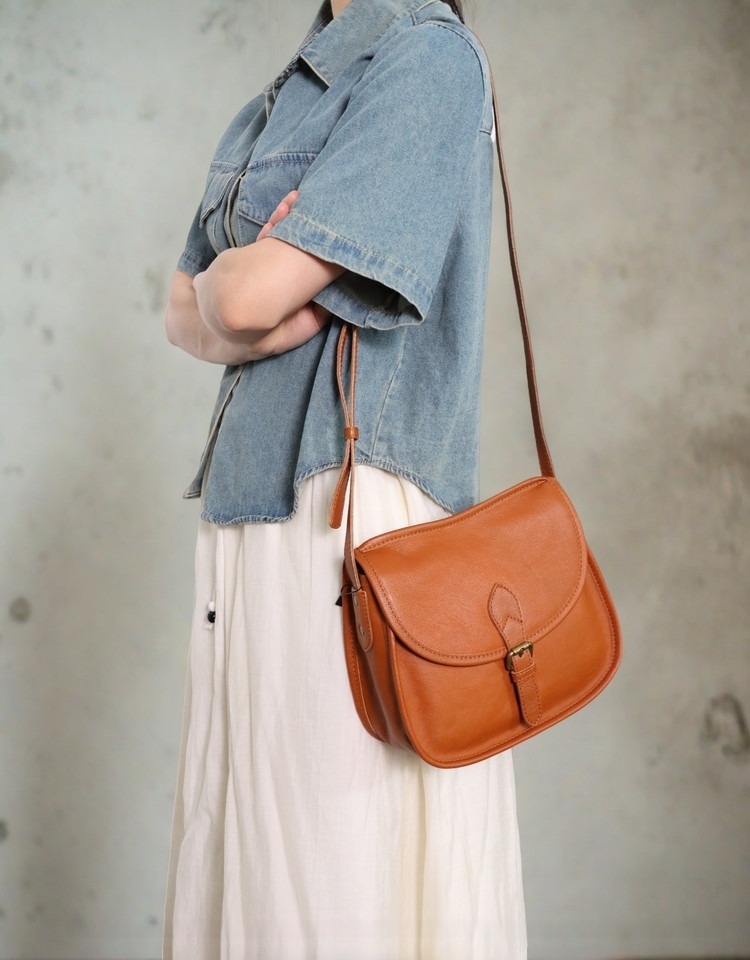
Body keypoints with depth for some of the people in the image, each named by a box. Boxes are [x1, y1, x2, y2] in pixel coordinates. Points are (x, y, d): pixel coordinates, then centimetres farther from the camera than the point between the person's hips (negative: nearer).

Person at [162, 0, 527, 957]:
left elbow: (251, 292, -15)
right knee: (239, 854, 11)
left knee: (344, 879, -4)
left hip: (359, 505, -8)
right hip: (248, 508, 9)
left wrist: (225, 278, 8)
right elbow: (185, 311, 18)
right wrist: (248, 322, -4)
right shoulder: (270, 109, 21)